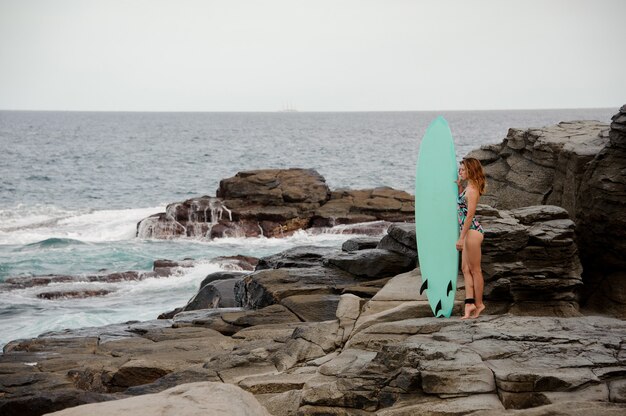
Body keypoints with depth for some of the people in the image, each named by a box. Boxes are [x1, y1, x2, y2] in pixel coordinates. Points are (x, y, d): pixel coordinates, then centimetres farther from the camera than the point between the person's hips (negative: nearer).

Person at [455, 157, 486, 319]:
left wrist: (461, 238, -20)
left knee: (475, 270, 1)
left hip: (472, 231, -10)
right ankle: (470, 302, 7)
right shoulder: (469, 187, 11)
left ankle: (478, 303, 10)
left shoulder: (472, 190, -17)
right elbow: (461, 201, 27)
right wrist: (459, 185, 12)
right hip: (469, 231, 10)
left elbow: (469, 215, -20)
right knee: (466, 269, 9)